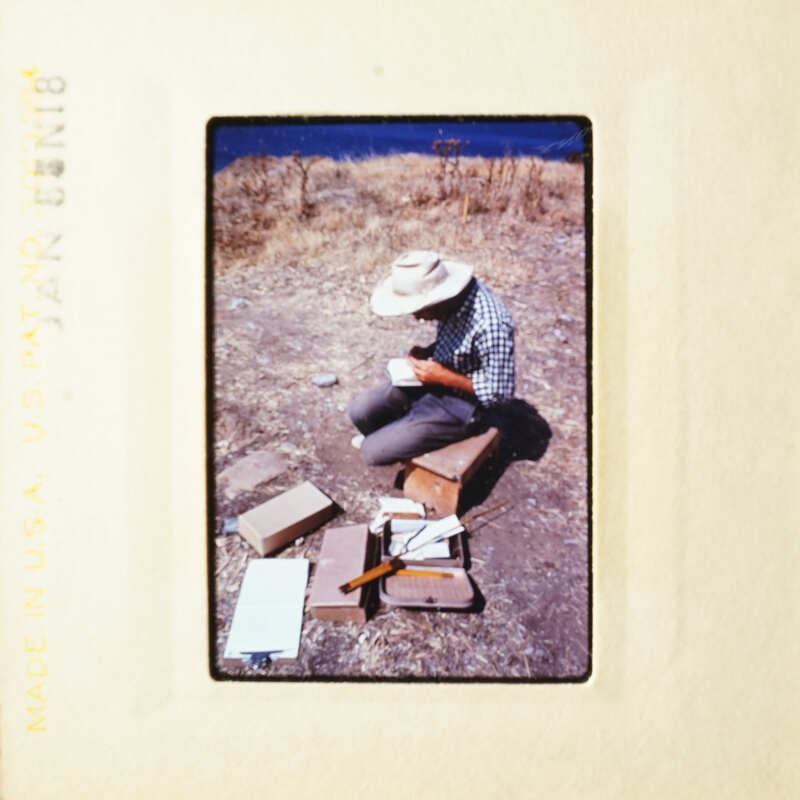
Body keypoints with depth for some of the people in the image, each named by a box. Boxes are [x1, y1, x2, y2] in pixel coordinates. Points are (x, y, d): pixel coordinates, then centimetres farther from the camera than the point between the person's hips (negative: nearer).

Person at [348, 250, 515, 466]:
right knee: (359, 410, -2)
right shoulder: (454, 296, -9)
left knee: (373, 451, -12)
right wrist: (426, 352, -7)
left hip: (460, 403, -7)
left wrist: (444, 377, -23)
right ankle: (388, 434, 28)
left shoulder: (491, 326, -34)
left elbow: (499, 393, -23)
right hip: (436, 379, 7)